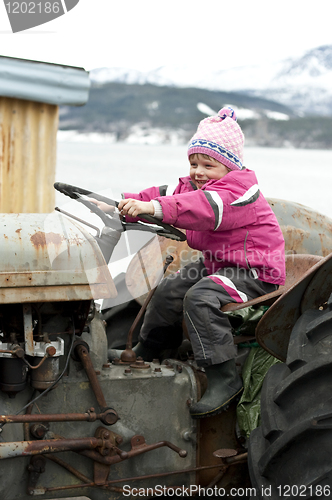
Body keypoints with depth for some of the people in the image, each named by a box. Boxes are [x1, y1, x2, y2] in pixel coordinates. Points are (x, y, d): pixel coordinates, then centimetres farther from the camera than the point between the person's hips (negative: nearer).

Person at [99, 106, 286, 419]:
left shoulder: (240, 188, -20)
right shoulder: (194, 186, 13)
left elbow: (207, 208, -38)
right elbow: (165, 194, 2)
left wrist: (155, 207, -49)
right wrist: (130, 204, -17)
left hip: (254, 272, -10)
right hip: (217, 264, 10)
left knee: (200, 298, -29)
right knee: (170, 291, 7)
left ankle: (225, 379, -27)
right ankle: (145, 353, 30)